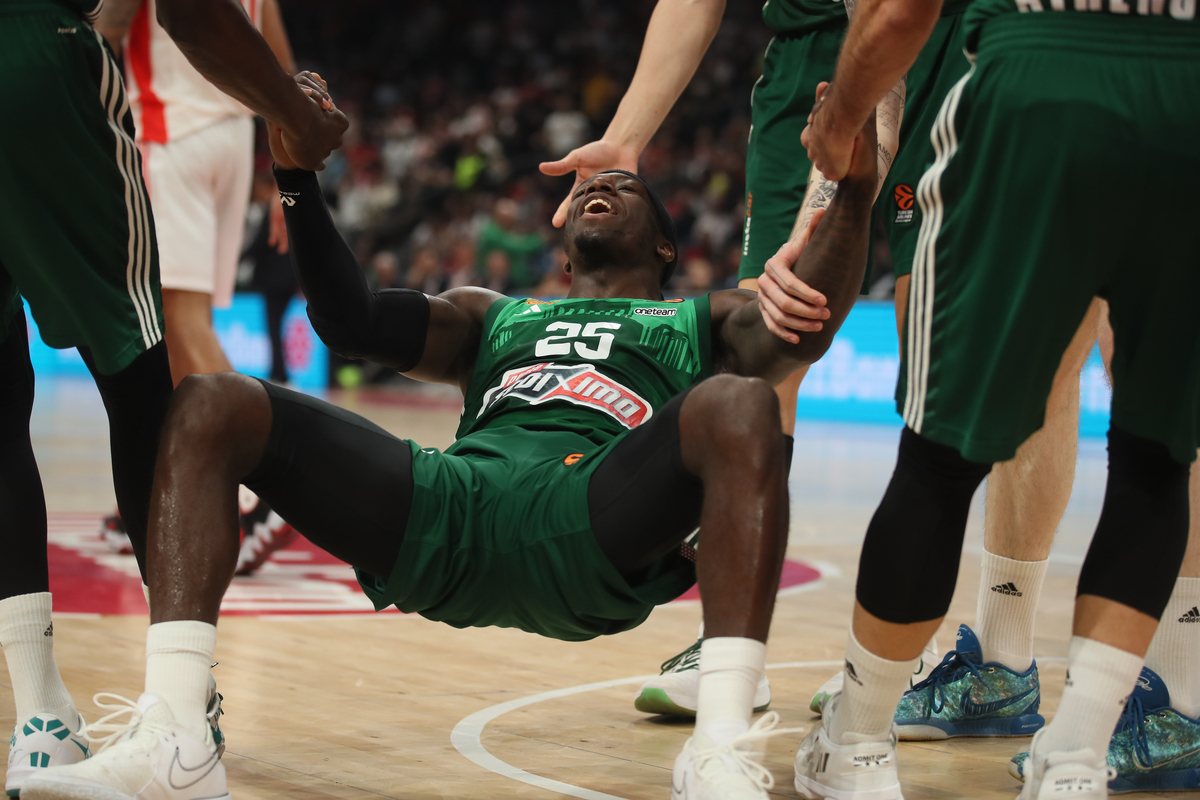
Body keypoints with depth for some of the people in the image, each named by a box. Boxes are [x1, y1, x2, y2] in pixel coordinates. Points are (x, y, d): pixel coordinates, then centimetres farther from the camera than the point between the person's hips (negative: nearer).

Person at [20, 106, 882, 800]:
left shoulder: (703, 321, 32)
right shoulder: (494, 317, 40)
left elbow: (808, 327, 8)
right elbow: (351, 320, 24)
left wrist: (855, 192, -6)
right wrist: (297, 177, 16)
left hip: (597, 532, -3)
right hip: (451, 510, 3)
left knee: (739, 405, -33)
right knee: (207, 407, -12)